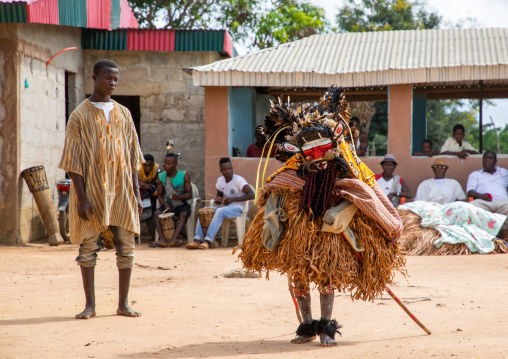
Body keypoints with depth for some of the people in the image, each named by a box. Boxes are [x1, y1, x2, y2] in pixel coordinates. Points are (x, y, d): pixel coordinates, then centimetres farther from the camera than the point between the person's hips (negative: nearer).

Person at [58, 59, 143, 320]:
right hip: (92, 192, -3)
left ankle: (123, 303, 9)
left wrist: (136, 193, 5)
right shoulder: (80, 116, -2)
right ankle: (90, 305, 8)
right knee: (88, 247, 0)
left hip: (121, 191, 4)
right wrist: (82, 198, -13)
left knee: (126, 247, 2)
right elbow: (73, 161, -6)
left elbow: (133, 158, 12)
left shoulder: (124, 114, 11)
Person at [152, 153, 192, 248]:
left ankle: (174, 239, -48)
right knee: (157, 213, -27)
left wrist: (178, 197, -26)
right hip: (167, 204, 2)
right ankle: (162, 240, -38)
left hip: (181, 204, -2)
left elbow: (189, 195, -5)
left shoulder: (184, 176, -4)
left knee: (183, 214, -35)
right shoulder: (161, 177, 3)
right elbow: (159, 195, 6)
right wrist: (165, 204, -15)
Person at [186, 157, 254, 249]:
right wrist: (218, 199, -2)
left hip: (238, 208, -7)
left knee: (220, 211, -35)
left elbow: (251, 195, -20)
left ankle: (208, 241, -42)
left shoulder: (238, 180, -13)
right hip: (226, 207, 7)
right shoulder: (220, 180, 7)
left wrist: (233, 199, -24)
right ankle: (198, 240, -25)